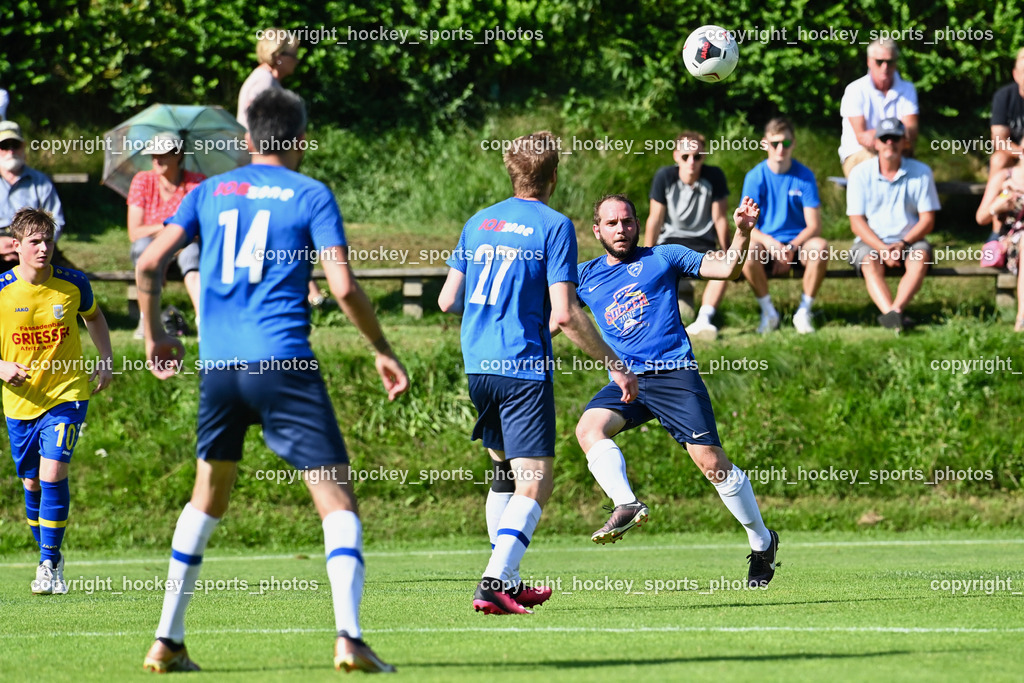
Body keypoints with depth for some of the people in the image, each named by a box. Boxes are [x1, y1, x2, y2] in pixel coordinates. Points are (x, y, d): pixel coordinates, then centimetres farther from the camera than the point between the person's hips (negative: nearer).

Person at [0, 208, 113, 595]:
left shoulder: (73, 284, -6)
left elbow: (93, 317, 17)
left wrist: (106, 360, 8)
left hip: (66, 393, -1)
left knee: (53, 474, -16)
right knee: (32, 483, 10)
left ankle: (50, 565, -10)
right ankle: (48, 554, 31)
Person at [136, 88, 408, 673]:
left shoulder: (210, 192, 12)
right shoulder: (311, 196, 1)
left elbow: (150, 263, 6)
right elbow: (344, 287, -7)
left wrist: (154, 333, 21)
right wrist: (384, 351, 5)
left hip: (218, 362, 4)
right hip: (284, 361, -4)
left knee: (208, 495, 19)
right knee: (336, 494, -1)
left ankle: (168, 641, 16)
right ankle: (349, 636, -17)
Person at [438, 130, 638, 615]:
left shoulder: (478, 223, 11)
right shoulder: (554, 227, -7)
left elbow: (448, 300, 14)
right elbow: (564, 314, -14)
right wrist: (614, 365, -7)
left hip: (477, 365, 7)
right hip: (524, 368, -7)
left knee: (505, 473, 20)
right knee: (536, 481, -7)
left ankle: (506, 582, 23)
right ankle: (494, 583, -22)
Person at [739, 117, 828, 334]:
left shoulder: (804, 176, -2)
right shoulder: (755, 177, -3)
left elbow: (814, 226, -6)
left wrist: (791, 248, -23)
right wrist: (771, 244, -28)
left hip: (797, 245, 0)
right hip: (767, 244, 0)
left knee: (820, 246, -33)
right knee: (748, 250, -35)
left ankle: (804, 311, -16)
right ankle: (768, 312, -14)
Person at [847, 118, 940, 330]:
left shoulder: (920, 173, 2)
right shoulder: (861, 173, 1)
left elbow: (927, 220, 0)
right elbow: (856, 222, -3)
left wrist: (903, 244, -17)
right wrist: (882, 249, -18)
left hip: (909, 241, 1)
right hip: (871, 241, -1)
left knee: (921, 257, -32)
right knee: (871, 264, -33)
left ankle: (894, 311, -52)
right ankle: (892, 316, -56)